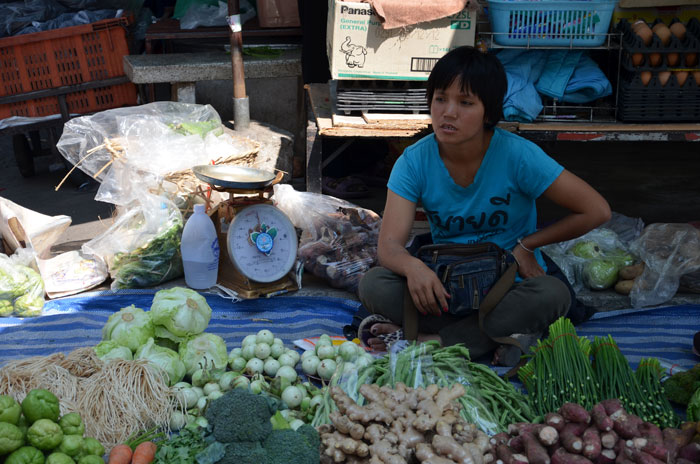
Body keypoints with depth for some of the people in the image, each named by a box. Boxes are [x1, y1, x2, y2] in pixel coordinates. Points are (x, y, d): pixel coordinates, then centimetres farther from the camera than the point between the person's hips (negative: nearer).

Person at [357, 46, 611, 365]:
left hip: (508, 286, -1)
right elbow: (389, 244, -18)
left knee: (552, 294, -34)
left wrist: (526, 246, -8)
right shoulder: (414, 161, -9)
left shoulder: (517, 156, -15)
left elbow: (597, 210, -10)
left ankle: (425, 341, -25)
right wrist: (413, 266, -41)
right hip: (445, 287, 1)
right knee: (373, 285, -24)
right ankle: (495, 337, -24)